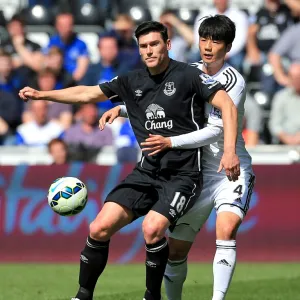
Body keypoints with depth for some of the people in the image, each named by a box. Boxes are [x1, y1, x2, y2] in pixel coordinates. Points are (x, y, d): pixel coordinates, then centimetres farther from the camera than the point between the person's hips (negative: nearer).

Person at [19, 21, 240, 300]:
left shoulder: (188, 76, -8)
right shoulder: (133, 81, 9)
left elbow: (226, 104, -14)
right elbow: (88, 94, 16)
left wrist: (230, 151, -25)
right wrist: (41, 94, 9)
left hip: (183, 175, -5)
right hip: (147, 172, 5)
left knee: (152, 228, -29)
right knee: (99, 229, -9)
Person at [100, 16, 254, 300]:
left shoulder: (233, 81, -14)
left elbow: (215, 131, -21)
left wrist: (170, 142, -26)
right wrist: (121, 108, 3)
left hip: (232, 171, -5)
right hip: (197, 172, 5)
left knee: (226, 231, -29)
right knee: (176, 248, 4)